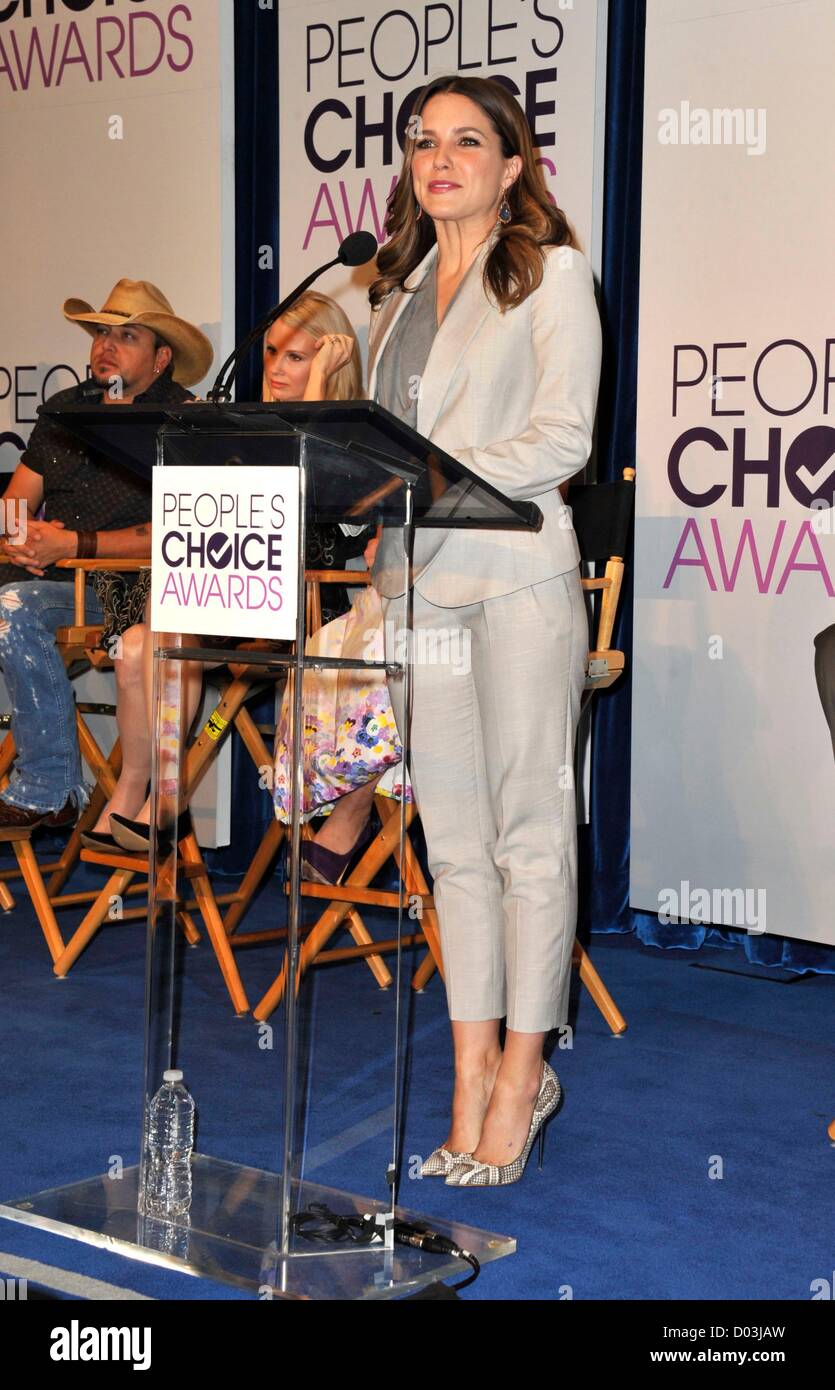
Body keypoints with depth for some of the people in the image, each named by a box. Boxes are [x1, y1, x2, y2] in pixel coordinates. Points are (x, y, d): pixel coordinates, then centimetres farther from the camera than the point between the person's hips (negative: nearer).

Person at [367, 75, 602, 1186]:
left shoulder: (551, 272, 2)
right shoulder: (399, 289, 20)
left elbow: (563, 438, -9)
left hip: (516, 579, -5)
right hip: (416, 582, 6)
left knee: (529, 833, -2)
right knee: (453, 840, 6)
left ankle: (522, 1075, 7)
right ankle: (474, 1071, 14)